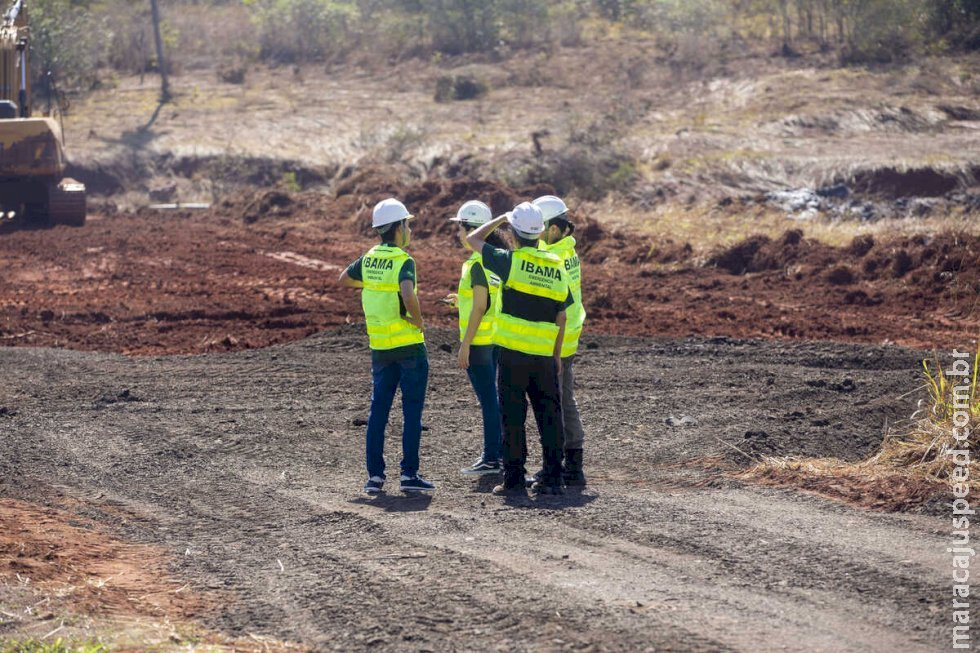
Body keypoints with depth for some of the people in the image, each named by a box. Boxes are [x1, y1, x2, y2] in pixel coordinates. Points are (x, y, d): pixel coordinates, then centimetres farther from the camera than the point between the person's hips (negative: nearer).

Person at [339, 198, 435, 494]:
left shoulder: (369, 259, 5)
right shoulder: (403, 262, -16)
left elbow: (344, 279, 22)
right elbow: (408, 295, -32)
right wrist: (419, 320, -16)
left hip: (380, 346, 6)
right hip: (409, 344, -6)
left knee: (378, 409, 10)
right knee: (412, 411, 1)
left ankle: (375, 474, 8)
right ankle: (409, 473, 1)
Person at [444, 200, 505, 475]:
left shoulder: (478, 264, -17)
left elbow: (479, 308, -19)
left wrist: (465, 344, -16)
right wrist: (462, 300, 19)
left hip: (479, 340, -9)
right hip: (494, 338, 9)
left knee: (488, 400, -5)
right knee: (491, 399, 15)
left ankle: (491, 459, -1)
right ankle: (496, 452, 21)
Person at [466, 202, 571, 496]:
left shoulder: (511, 261, -8)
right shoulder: (556, 267, 6)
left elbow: (473, 240, 4)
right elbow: (561, 316, 10)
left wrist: (500, 219, 15)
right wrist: (557, 355, 17)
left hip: (512, 354, -4)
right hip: (544, 356, 4)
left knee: (513, 417, 1)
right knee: (549, 416, 9)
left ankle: (514, 479, 1)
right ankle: (552, 479, 9)